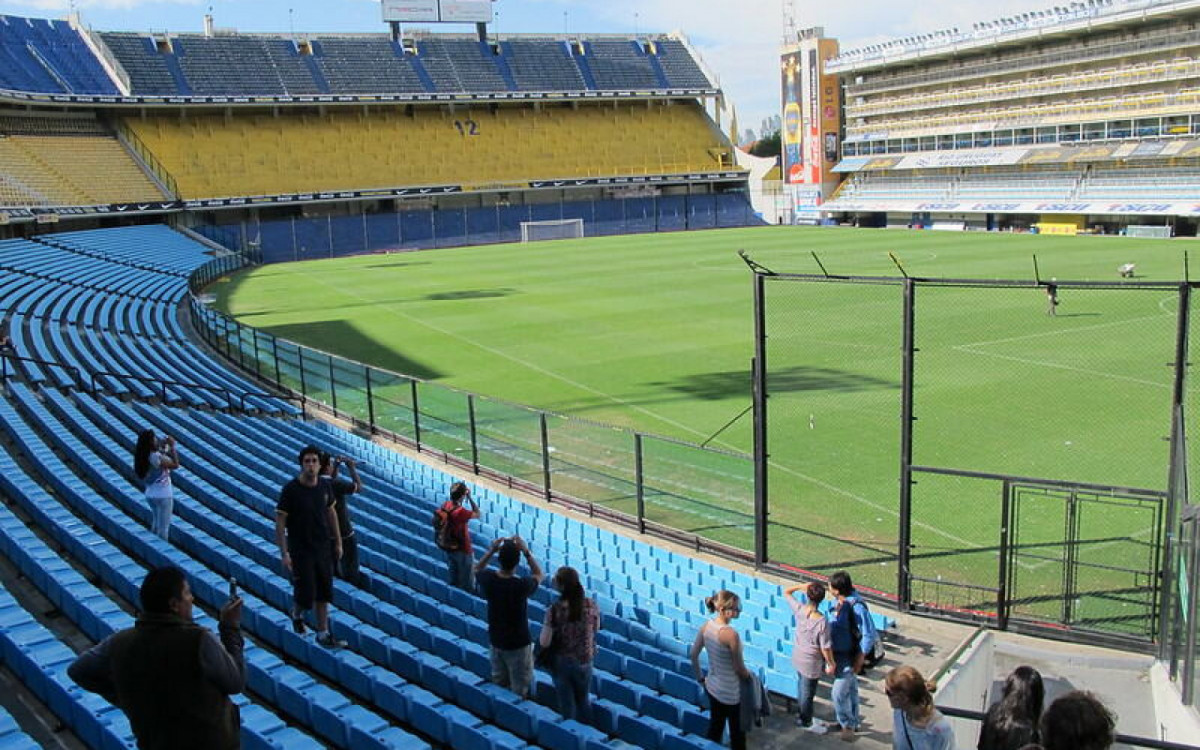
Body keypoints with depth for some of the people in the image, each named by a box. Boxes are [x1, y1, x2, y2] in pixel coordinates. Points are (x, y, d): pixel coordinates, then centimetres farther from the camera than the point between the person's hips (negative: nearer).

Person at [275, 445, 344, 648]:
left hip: (324, 548, 5)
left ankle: (323, 634, 21)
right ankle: (297, 614, 33)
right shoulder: (290, 490, -16)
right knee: (306, 595, -1)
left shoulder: (324, 487, 0)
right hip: (301, 551, -5)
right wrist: (284, 553, -17)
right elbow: (280, 522, -13)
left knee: (323, 594, 10)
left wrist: (338, 543, 13)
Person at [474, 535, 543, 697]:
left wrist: (491, 551, -4)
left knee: (498, 684, 26)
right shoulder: (522, 585, -30)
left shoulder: (488, 579, -19)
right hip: (518, 643, -5)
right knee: (519, 690, 13)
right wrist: (526, 551, -12)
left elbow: (477, 569, 7)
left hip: (495, 640, 5)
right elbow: (538, 574, -7)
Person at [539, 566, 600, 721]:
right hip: (584, 661, 3)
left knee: (567, 704, 18)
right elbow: (596, 628, 2)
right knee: (583, 699, 26)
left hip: (561, 662, -3)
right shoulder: (591, 606, -16)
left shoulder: (554, 610, -25)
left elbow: (544, 643, -21)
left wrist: (546, 626, -4)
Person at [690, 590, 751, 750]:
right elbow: (739, 667, -19)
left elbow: (694, 654, 2)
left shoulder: (706, 626, -8)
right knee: (737, 731, 15)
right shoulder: (731, 634, -29)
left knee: (715, 725, 24)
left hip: (712, 686, 7)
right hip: (730, 692, -7)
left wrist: (699, 677, 16)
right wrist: (749, 676, 2)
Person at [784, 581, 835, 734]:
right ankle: (806, 723, 33)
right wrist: (831, 664, -6)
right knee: (808, 693, 14)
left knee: (801, 688, 26)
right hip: (812, 662, -6)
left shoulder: (799, 610, -16)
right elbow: (825, 647, -21)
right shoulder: (822, 622, -31)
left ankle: (802, 717, 44)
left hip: (798, 657, 6)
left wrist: (802, 586, 0)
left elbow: (787, 592, 2)